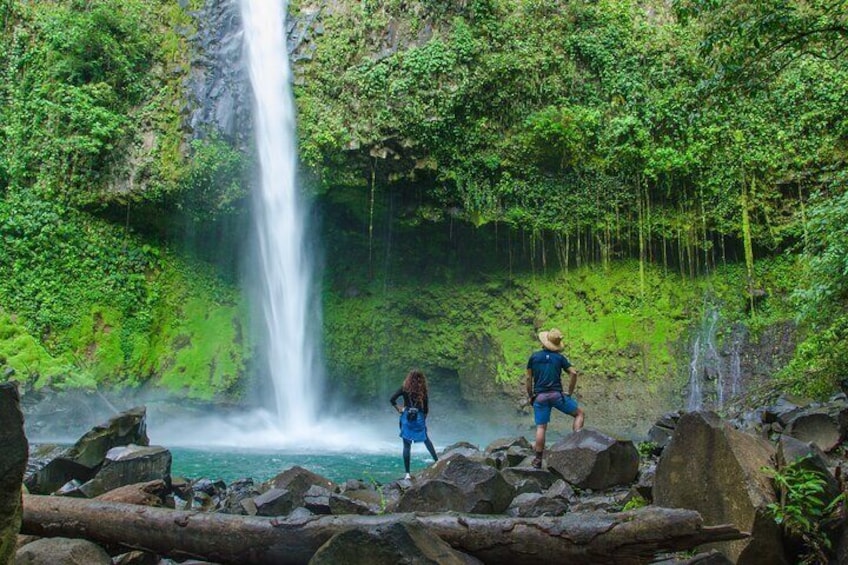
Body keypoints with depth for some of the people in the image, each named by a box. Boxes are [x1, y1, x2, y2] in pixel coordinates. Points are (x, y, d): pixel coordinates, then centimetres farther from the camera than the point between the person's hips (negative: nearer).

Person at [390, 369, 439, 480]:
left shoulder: (404, 389, -4)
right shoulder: (423, 391, -1)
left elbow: (392, 399, -11)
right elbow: (426, 409, 1)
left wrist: (398, 409, 2)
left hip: (407, 418, -1)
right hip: (419, 418, 1)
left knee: (406, 445, 1)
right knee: (426, 439, 25)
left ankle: (407, 473, -1)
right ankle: (437, 461, 26)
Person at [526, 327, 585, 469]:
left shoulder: (534, 357, 9)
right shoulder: (559, 357, 7)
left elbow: (529, 378, 7)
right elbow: (573, 373, -3)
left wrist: (530, 396, 15)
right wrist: (570, 392, 5)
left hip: (540, 397, 1)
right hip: (556, 394, -1)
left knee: (541, 428, 3)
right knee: (579, 413, 15)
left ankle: (538, 460, 0)